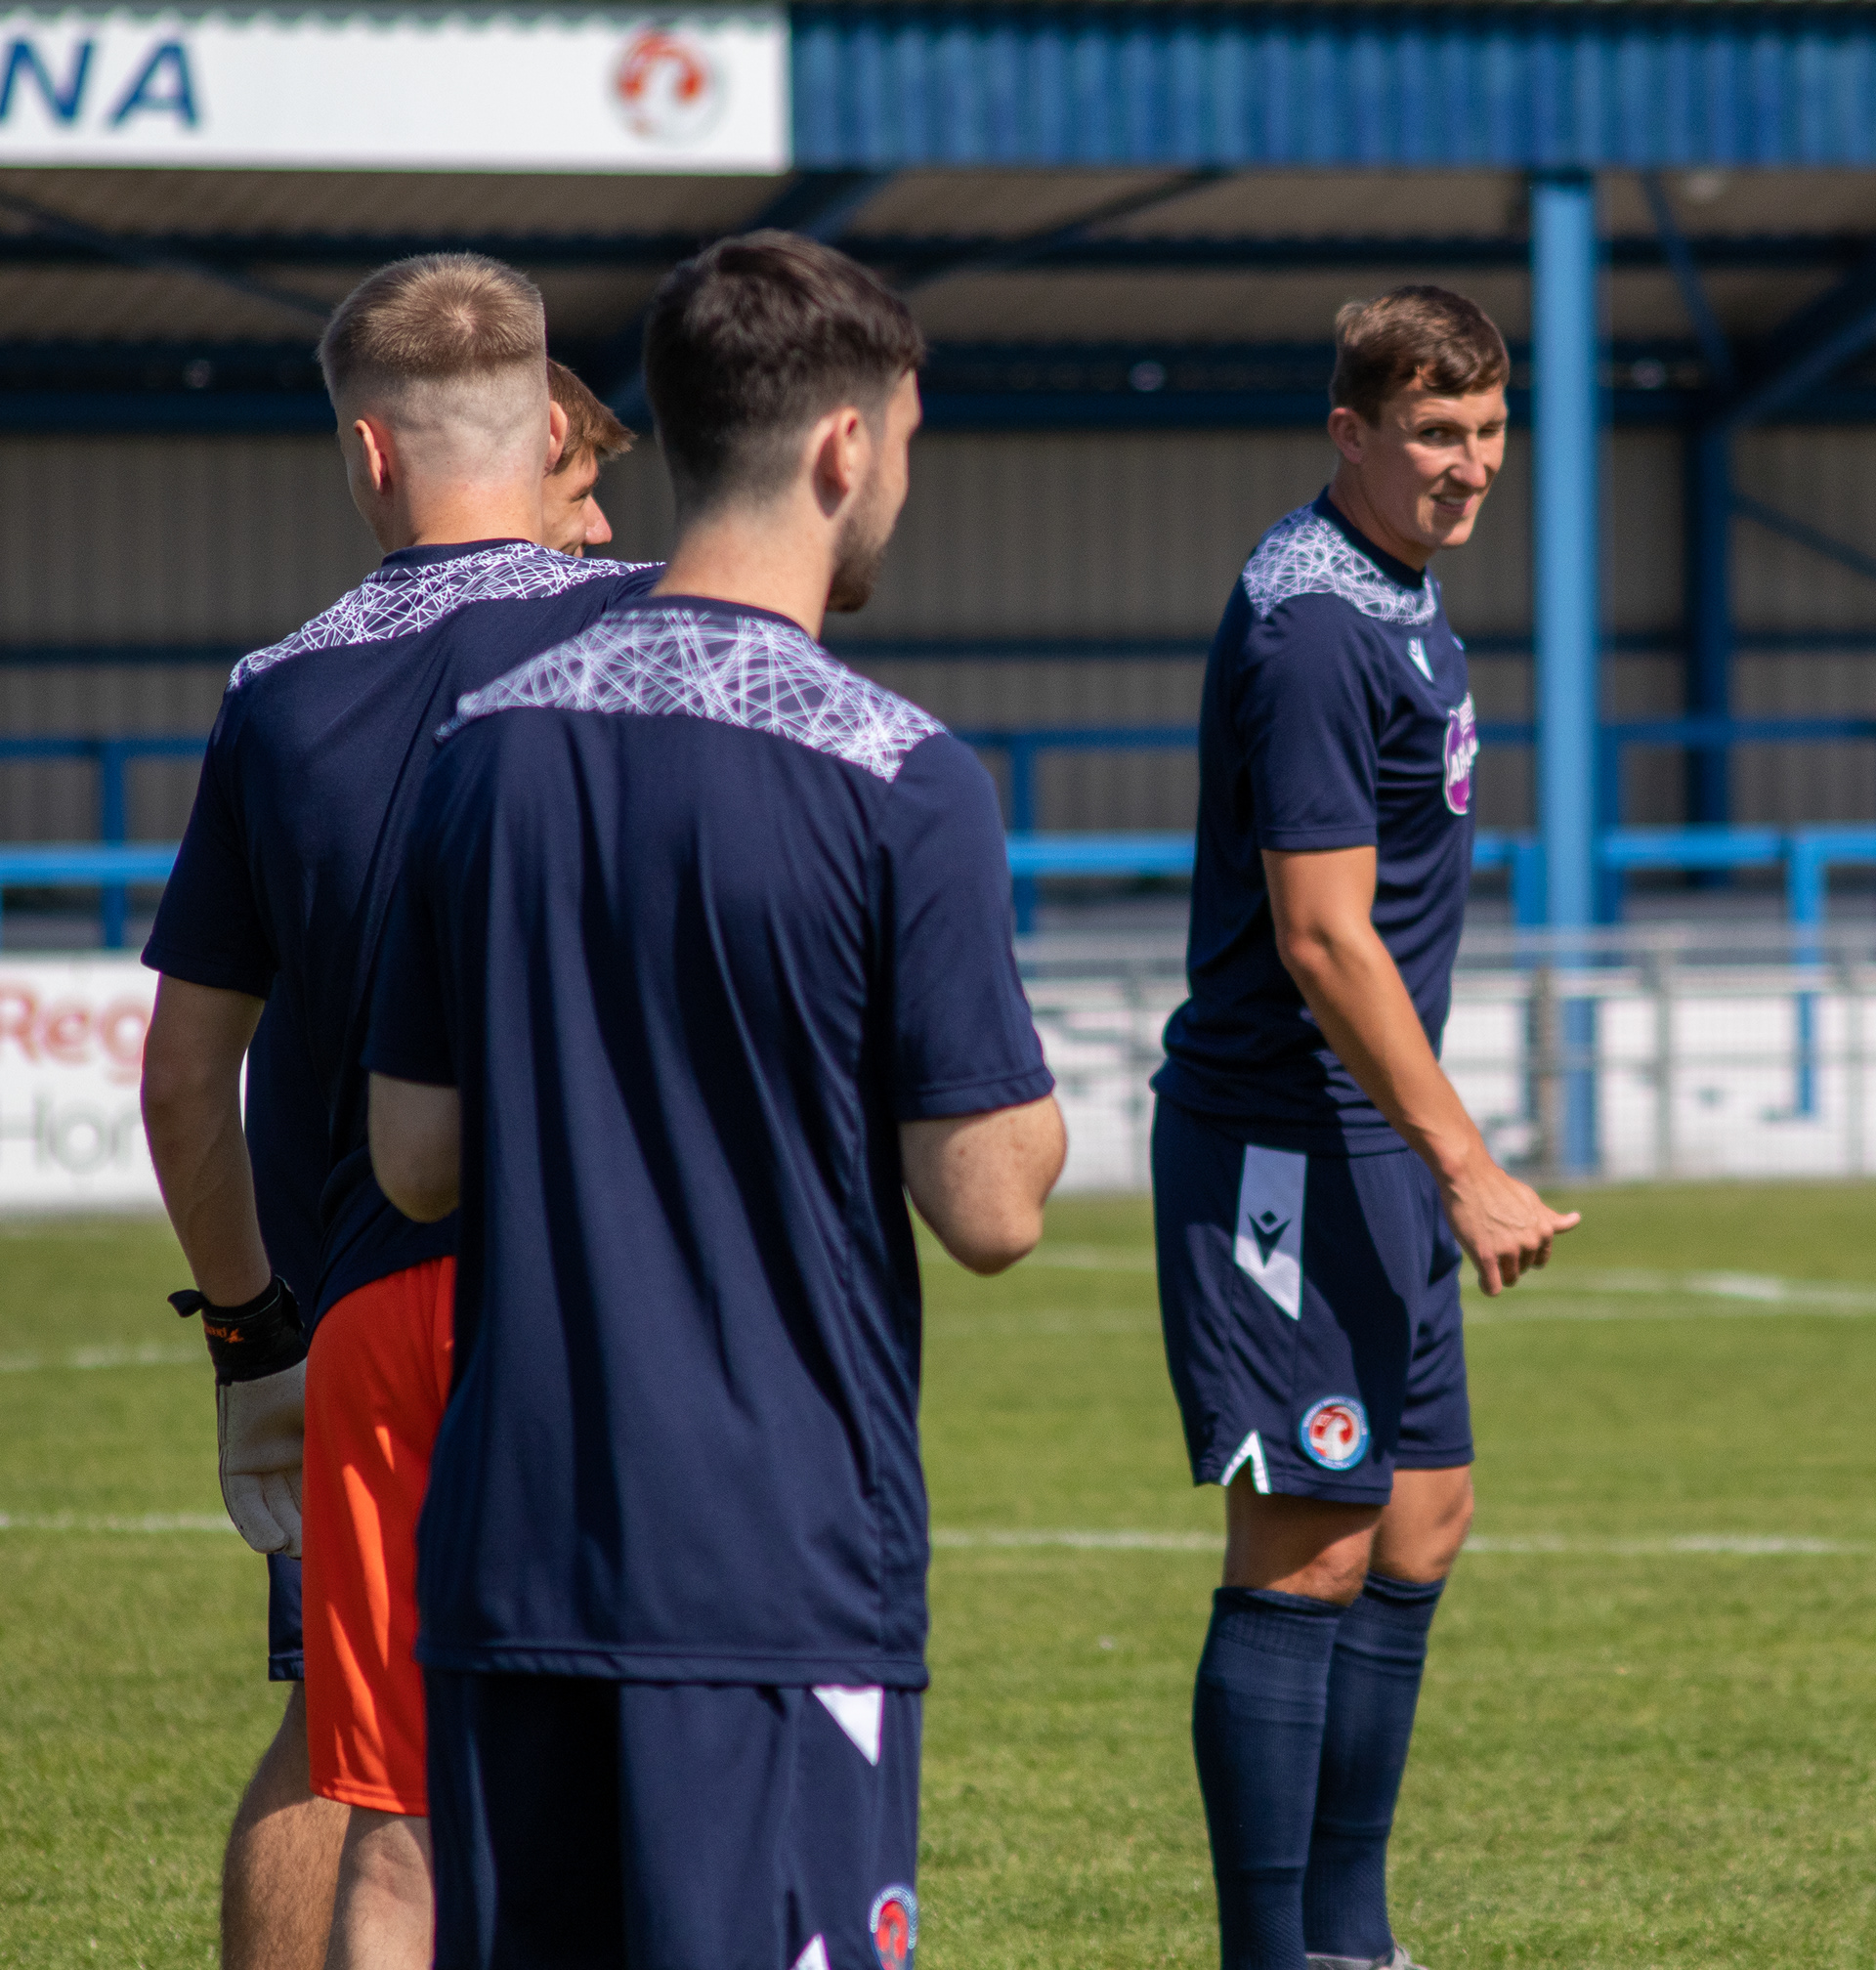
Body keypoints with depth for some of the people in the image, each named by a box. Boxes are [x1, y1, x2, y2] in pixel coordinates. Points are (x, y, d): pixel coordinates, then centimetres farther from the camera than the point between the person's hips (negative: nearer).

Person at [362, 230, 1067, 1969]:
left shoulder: (489, 743, 6)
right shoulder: (900, 782, -11)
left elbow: (415, 1159, 10)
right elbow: (990, 1206, -11)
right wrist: (1031, 1113, 10)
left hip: (505, 1549, 5)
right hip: (778, 1567, -5)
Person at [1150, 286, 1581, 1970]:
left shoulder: (1396, 594, 14)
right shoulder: (1313, 627, -18)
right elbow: (1323, 939, -22)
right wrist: (1462, 1165, -20)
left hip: (1368, 1139, 11)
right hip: (1284, 1148, -11)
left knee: (1421, 1520, 15)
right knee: (1307, 1557, -9)